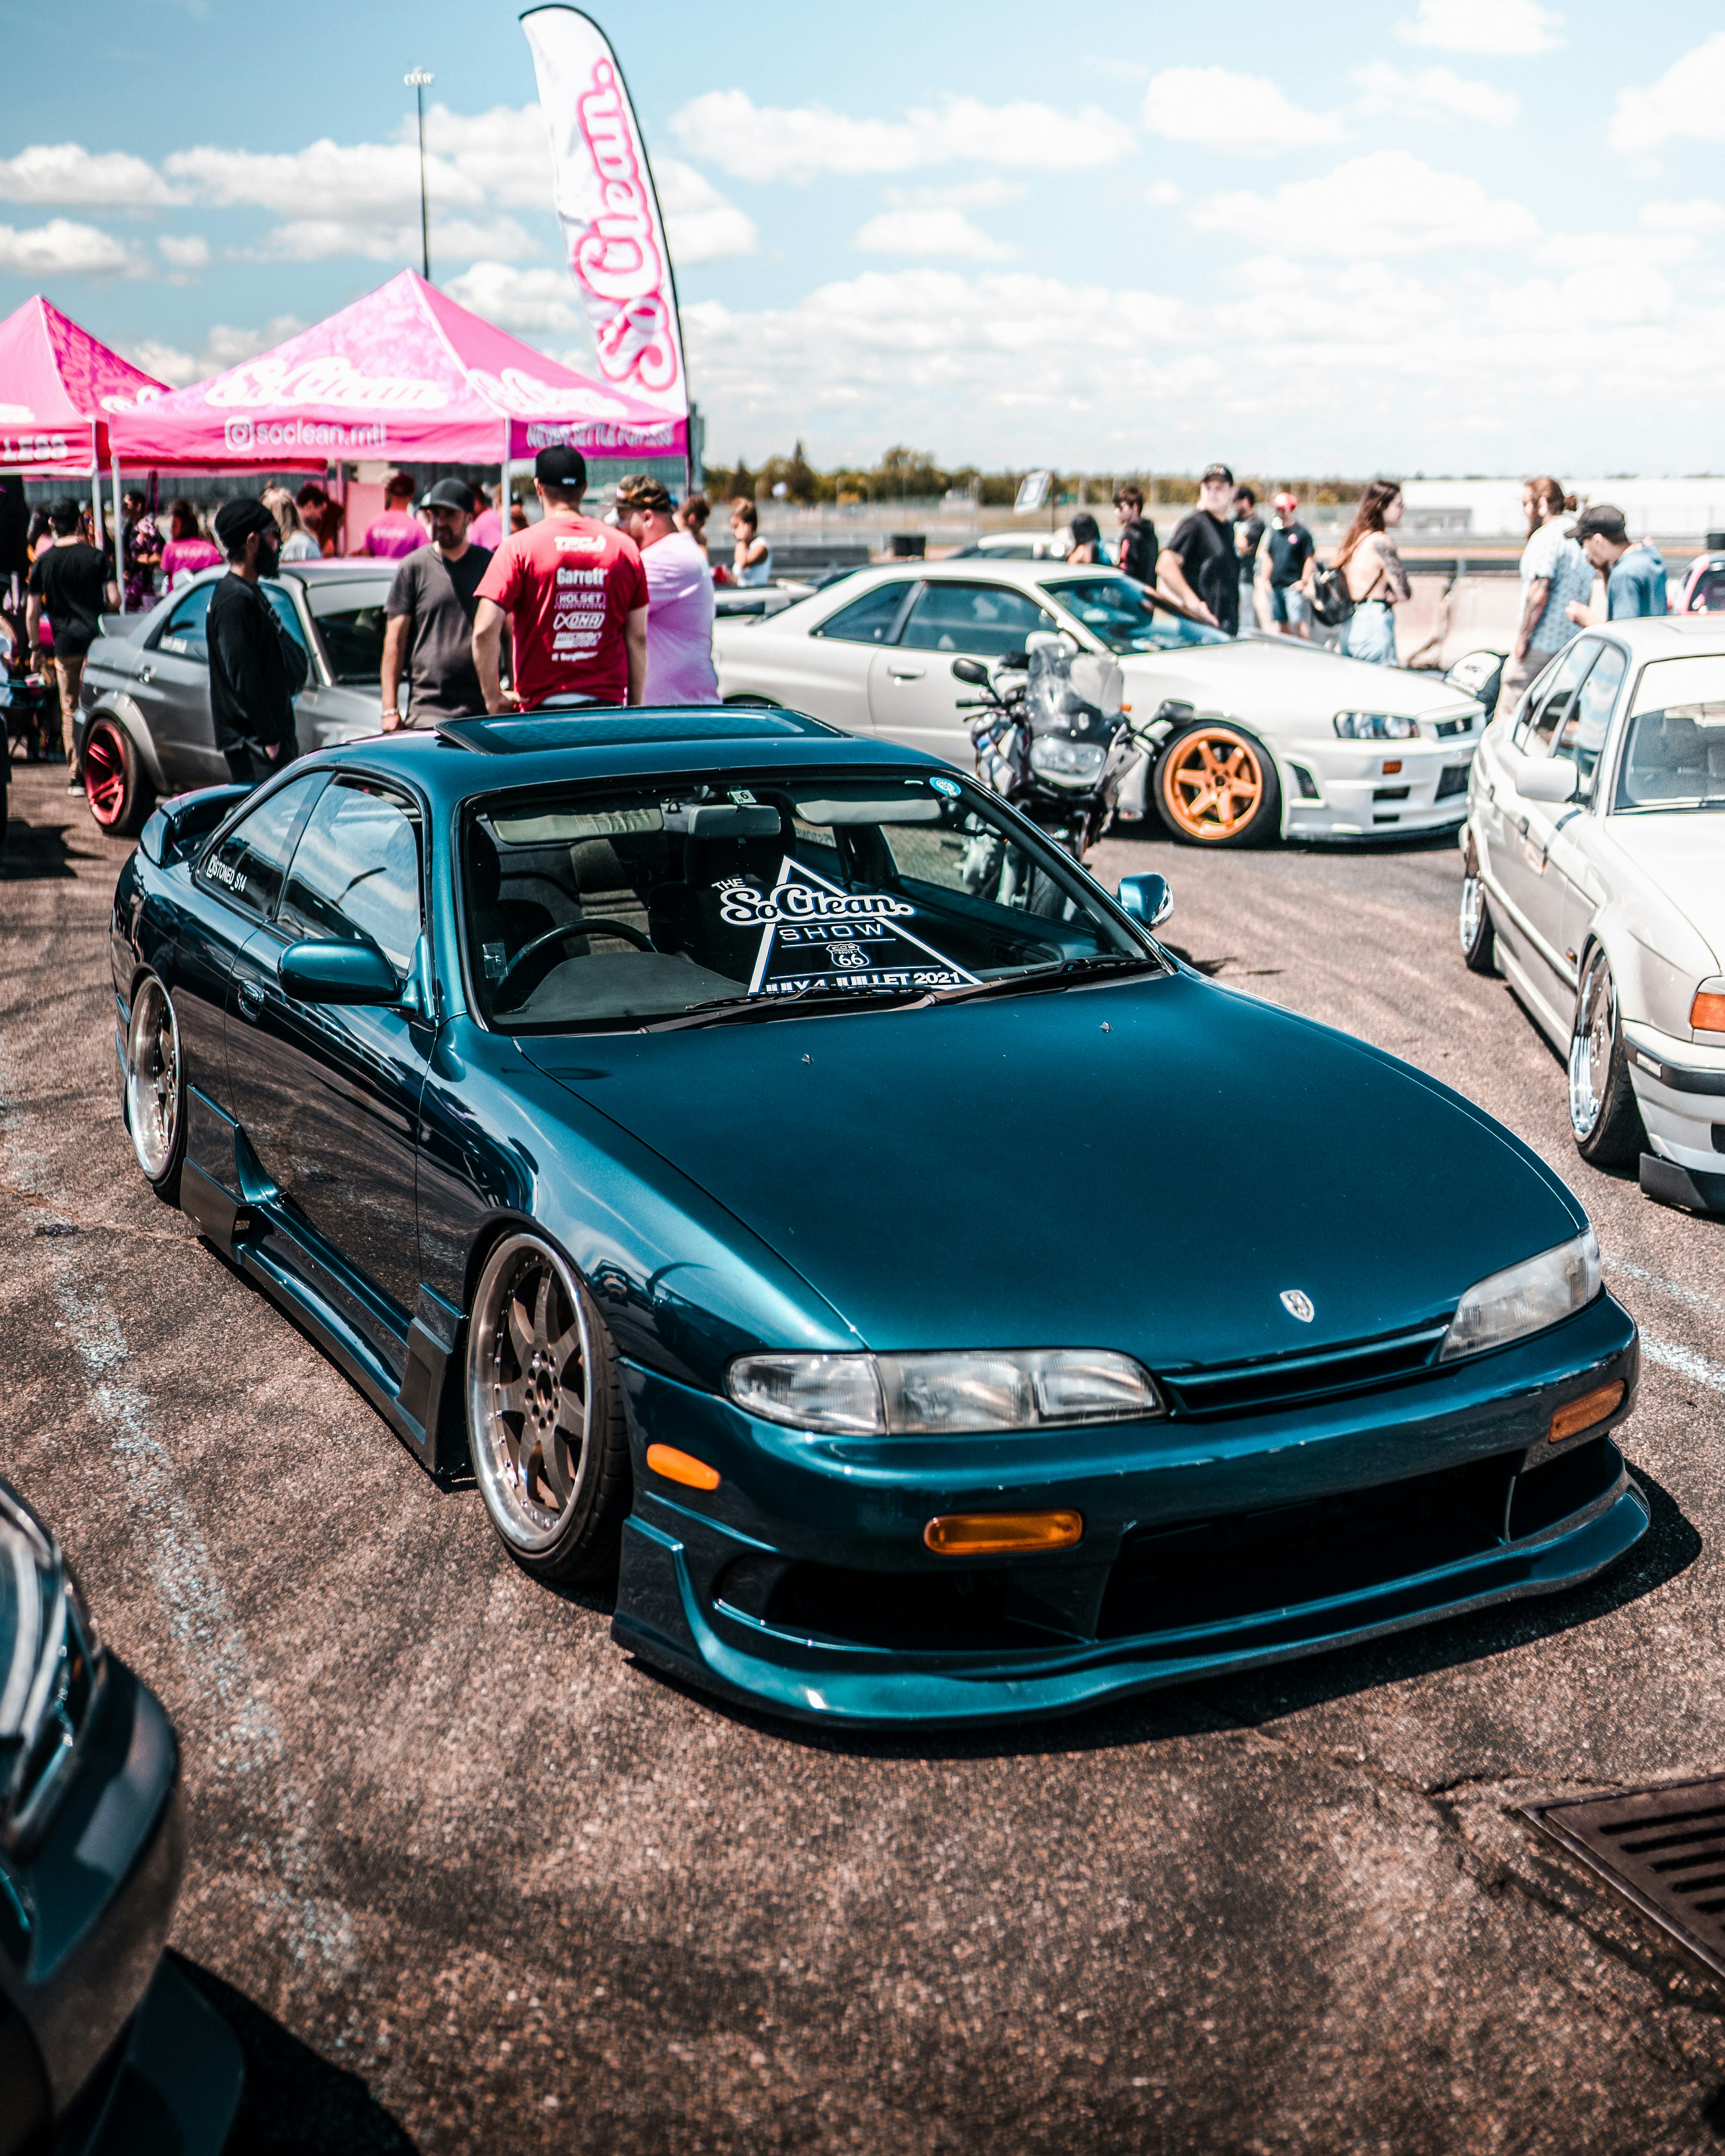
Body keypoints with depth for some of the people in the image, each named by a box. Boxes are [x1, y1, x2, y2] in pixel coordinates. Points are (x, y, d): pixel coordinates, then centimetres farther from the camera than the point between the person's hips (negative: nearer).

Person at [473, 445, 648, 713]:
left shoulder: (519, 546, -3)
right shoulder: (625, 547, 6)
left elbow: (485, 630, -11)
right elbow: (638, 638, 7)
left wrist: (493, 696, 0)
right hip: (608, 706, 2)